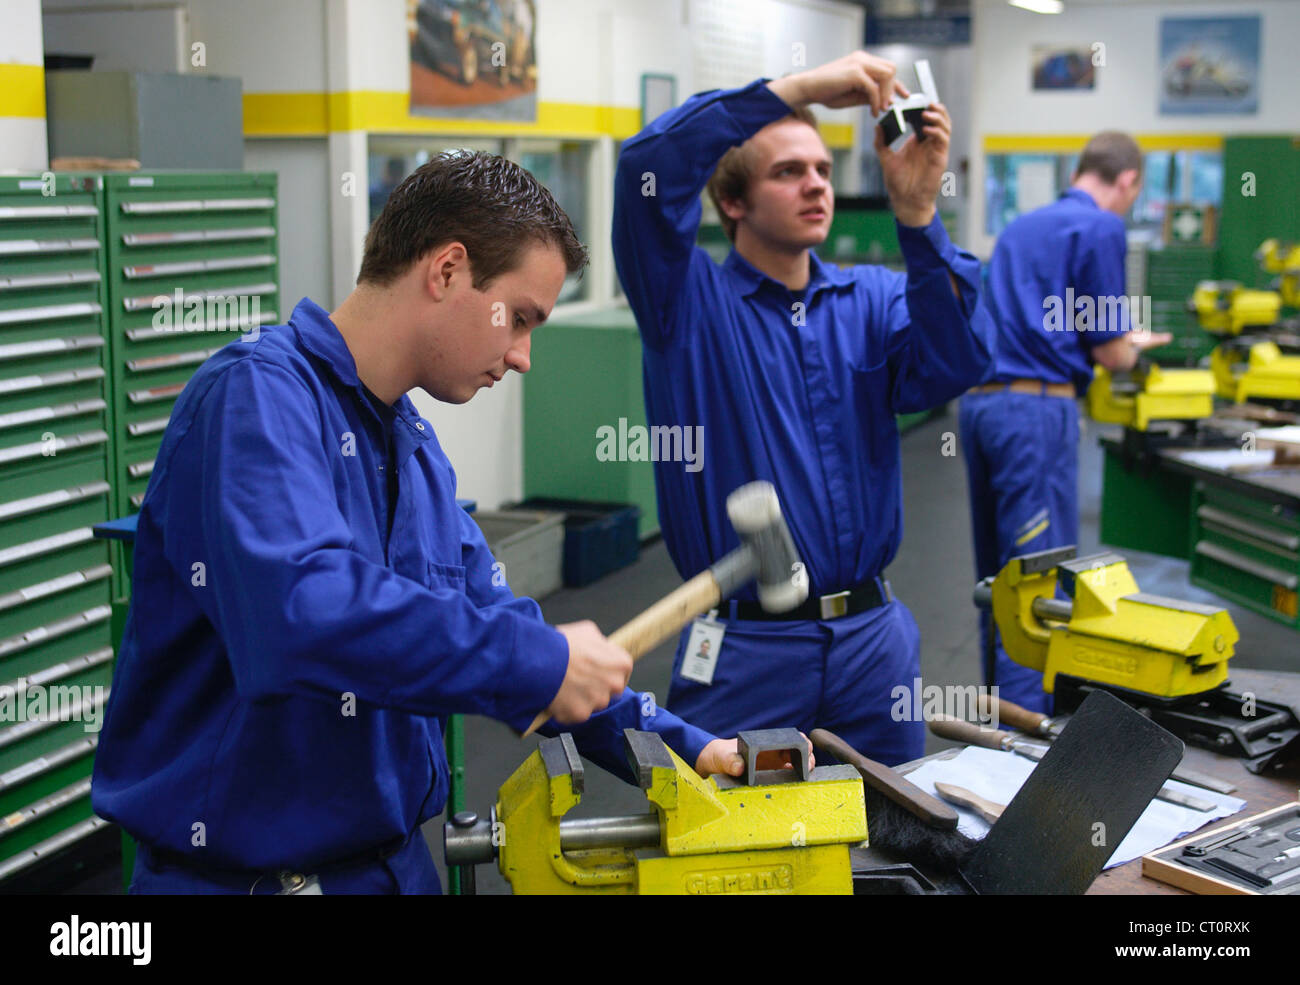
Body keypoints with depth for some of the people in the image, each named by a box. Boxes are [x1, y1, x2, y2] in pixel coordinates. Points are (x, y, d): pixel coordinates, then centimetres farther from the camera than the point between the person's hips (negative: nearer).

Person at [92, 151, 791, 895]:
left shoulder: (417, 447, 9)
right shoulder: (257, 395, -19)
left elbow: (494, 620, 13)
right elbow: (302, 609, -35)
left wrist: (677, 746, 5)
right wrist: (543, 662, -27)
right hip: (242, 869, -8)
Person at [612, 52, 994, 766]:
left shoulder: (872, 300, 9)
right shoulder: (691, 300, -2)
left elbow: (951, 368, -11)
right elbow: (648, 167, -18)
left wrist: (917, 212, -20)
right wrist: (799, 89, -19)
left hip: (875, 637, 4)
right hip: (745, 647, -4)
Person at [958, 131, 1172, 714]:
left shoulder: (1019, 227, 21)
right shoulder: (1101, 229, -4)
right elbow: (1110, 350, -5)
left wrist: (1118, 341, 30)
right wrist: (1133, 347, 17)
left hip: (980, 400, 8)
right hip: (1037, 408, -8)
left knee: (997, 572, 14)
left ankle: (1000, 704, 23)